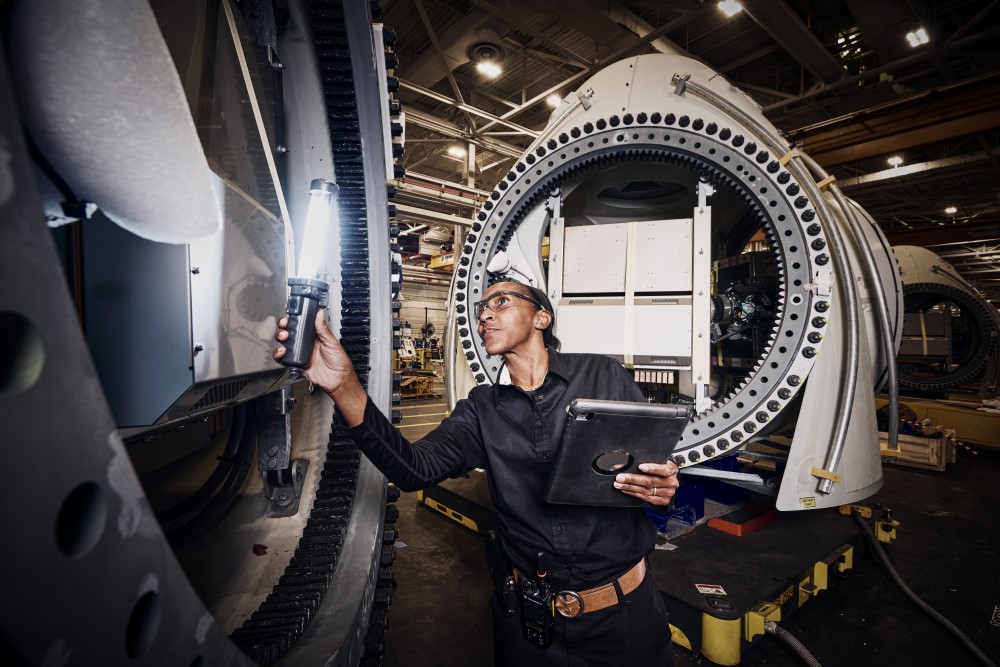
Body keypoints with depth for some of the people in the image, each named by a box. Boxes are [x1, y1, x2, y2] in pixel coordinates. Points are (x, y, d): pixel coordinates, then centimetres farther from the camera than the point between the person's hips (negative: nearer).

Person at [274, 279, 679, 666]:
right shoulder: (481, 410, -2)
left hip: (623, 612, 0)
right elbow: (416, 469, -18)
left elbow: (658, 466, 1)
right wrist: (344, 388, -31)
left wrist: (664, 487, -24)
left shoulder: (604, 376, -6)